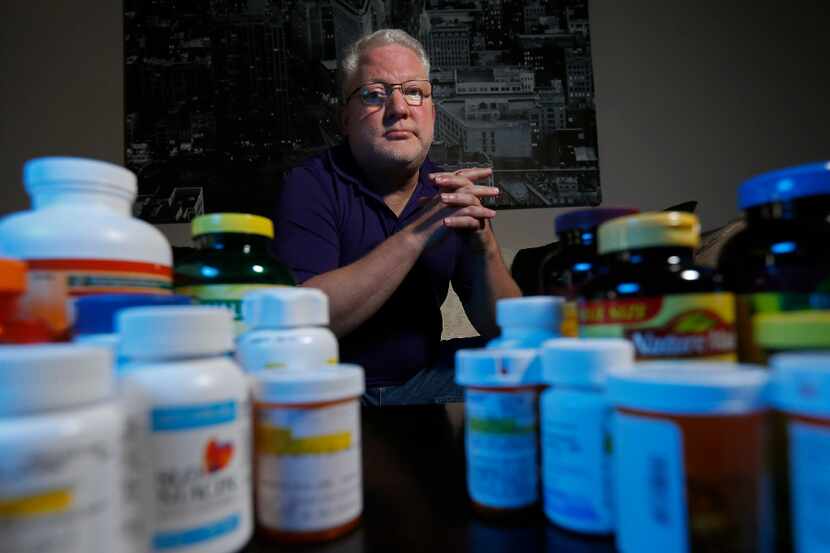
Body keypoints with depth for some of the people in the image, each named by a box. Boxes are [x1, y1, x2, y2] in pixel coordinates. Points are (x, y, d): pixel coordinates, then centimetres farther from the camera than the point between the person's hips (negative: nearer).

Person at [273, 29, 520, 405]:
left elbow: (501, 329, -2)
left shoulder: (451, 191, 1)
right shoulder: (309, 186, -11)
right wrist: (417, 233, -29)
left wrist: (484, 244, -21)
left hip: (422, 378, 4)